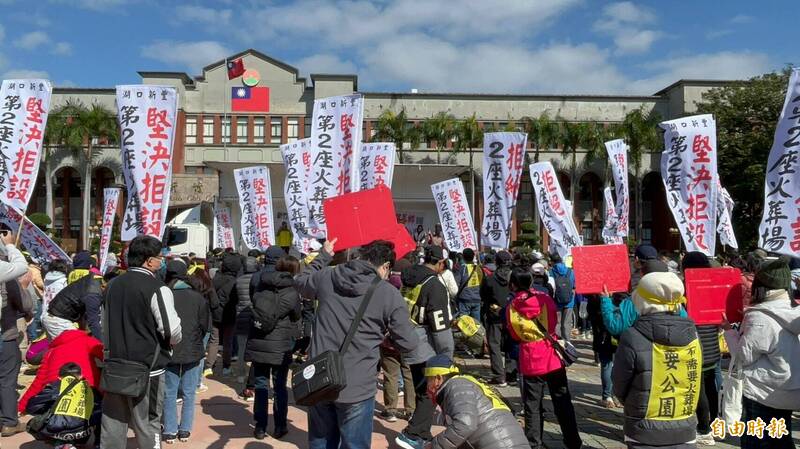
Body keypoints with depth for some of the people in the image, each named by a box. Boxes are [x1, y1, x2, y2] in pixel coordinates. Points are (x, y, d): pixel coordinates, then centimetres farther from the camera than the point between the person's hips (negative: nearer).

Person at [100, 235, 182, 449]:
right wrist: (173, 342, 5)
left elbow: (106, 323, 19)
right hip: (147, 365, -6)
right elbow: (172, 329, -16)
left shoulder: (113, 285, 10)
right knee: (147, 424, 3)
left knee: (113, 422, 12)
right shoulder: (157, 288, -14)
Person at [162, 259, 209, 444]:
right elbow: (204, 326, 1)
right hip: (193, 352, 1)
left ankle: (170, 431, 15)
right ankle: (184, 430, 17)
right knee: (189, 393, 11)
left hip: (169, 352, -1)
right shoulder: (198, 298, -7)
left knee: (169, 394, 11)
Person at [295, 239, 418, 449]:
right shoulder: (389, 294, -10)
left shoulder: (326, 277, 0)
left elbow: (300, 282, 23)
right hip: (356, 389, -4)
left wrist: (324, 255, 32)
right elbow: (408, 344, -5)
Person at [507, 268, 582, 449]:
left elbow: (515, 336, 7)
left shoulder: (511, 309, -4)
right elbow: (555, 321, 11)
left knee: (532, 406, 10)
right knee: (563, 403, 13)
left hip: (530, 362, -1)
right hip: (552, 358, 1)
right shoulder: (544, 298, -4)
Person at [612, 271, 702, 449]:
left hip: (645, 433, -3)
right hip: (685, 431, 3)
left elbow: (619, 387, -7)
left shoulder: (633, 337, -19)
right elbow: (691, 381, 2)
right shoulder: (691, 333, -7)